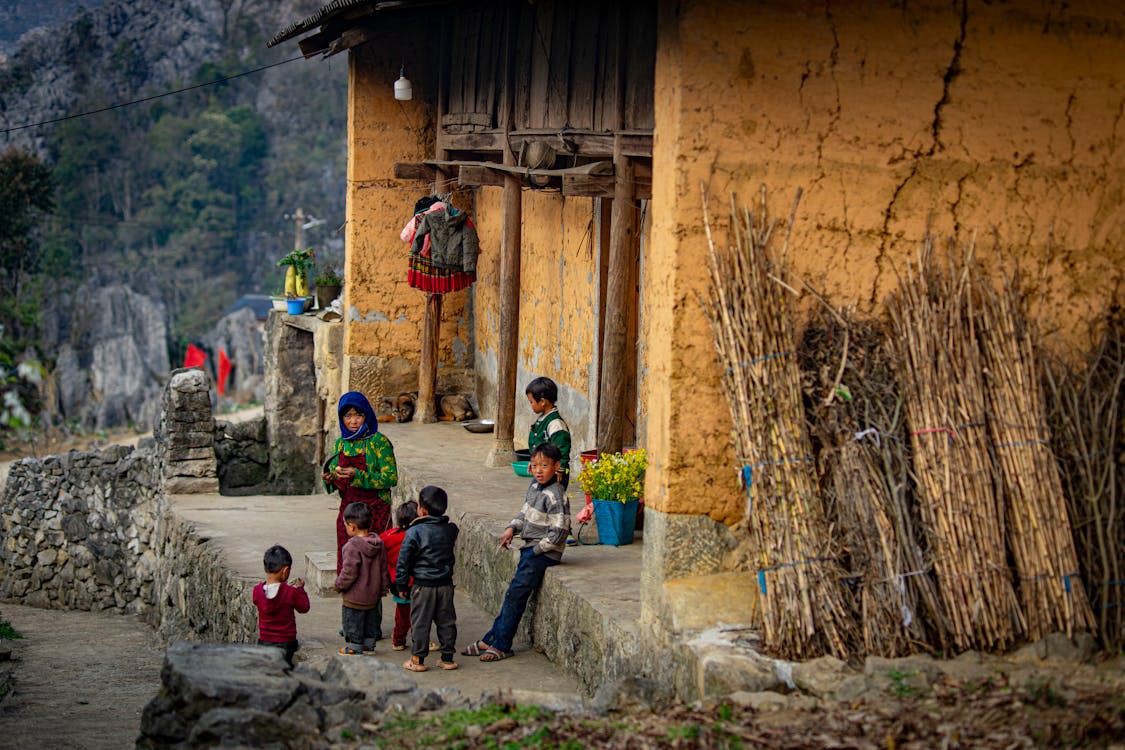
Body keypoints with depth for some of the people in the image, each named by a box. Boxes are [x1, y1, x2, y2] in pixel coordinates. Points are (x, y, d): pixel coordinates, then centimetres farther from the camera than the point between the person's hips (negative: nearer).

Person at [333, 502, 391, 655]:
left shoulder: (353, 546, -24)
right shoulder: (378, 543, 0)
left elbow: (349, 572, -23)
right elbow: (384, 569, 7)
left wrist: (338, 584, -7)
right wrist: (384, 588, 18)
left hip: (355, 597, -7)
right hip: (373, 595, 7)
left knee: (353, 621, 7)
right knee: (371, 619, 20)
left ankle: (355, 647, 14)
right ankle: (369, 644, 30)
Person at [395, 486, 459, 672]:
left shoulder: (414, 532, -13)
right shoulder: (451, 530, 1)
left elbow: (404, 561, -9)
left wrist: (402, 585, -1)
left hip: (423, 586, -4)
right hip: (446, 584, 4)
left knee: (420, 622, 5)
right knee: (446, 621, 12)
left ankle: (418, 659, 9)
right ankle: (447, 658, 17)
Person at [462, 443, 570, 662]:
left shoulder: (554, 496, -20)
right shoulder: (535, 487, 8)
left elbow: (558, 533, -21)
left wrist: (536, 550, -14)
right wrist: (512, 528, 8)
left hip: (544, 553, -8)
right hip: (531, 549, 8)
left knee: (516, 594, -8)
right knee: (514, 594, 9)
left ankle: (501, 646, 0)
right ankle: (490, 640, 12)